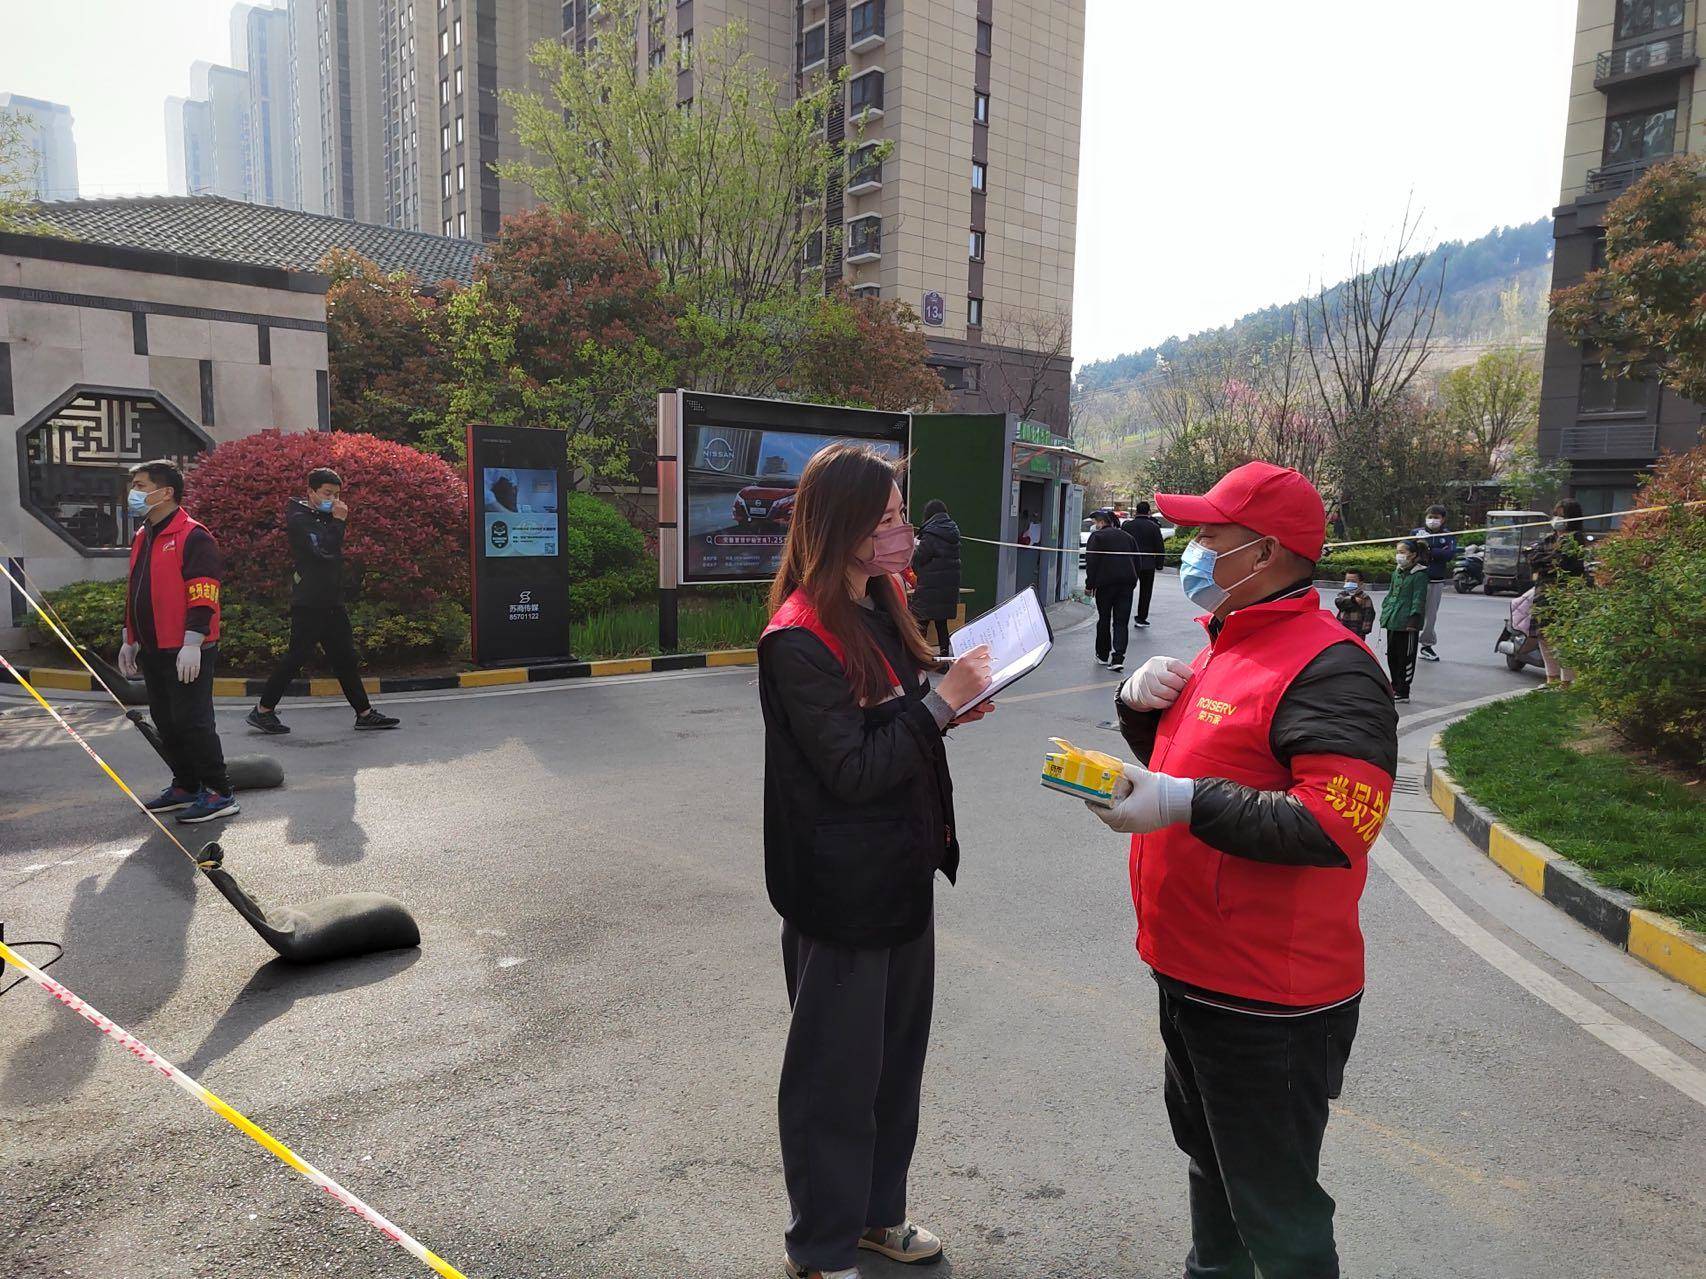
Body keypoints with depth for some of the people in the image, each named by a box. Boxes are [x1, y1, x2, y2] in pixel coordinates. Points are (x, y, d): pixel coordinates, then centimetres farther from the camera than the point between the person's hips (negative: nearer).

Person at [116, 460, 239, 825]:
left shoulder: (192, 536, -13)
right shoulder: (143, 537, 17)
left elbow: (203, 596, -19)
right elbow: (134, 592, 25)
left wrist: (192, 645, -23)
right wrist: (130, 641, 23)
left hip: (187, 653, -9)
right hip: (152, 651, 9)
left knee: (192, 722, -8)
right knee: (165, 722, 15)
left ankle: (219, 794, 0)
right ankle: (186, 786, 26)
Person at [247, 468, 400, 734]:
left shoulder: (325, 517, 16)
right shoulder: (299, 518, -10)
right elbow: (324, 550, -22)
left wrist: (339, 520, 2)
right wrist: (338, 521, -13)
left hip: (332, 600, 8)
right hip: (309, 602, -8)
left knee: (345, 657, 9)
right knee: (297, 656, -4)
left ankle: (364, 713, 12)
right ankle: (262, 711, 7)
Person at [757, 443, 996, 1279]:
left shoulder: (878, 613, 7)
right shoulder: (799, 640, -21)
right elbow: (851, 770, -22)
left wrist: (953, 705, -1)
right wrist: (942, 704, -20)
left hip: (901, 874, 9)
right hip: (842, 890, -9)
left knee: (896, 1053, 22)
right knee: (836, 1071, 9)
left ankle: (877, 1211, 43)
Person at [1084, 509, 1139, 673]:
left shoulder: (1097, 536, -1)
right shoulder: (1127, 536, 16)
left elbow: (1091, 562, -7)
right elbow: (1136, 561, 18)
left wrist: (1089, 584, -1)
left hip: (1106, 583, -4)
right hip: (1127, 583, 4)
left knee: (1104, 619, 10)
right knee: (1122, 622, 1)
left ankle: (1103, 655, 19)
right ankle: (1118, 658, -12)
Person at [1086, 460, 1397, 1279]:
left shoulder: (1327, 667, -21)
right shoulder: (1229, 644, 11)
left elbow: (1338, 825, -30)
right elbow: (1180, 755, 21)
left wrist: (1188, 804, -31)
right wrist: (1142, 704, 0)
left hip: (1269, 1002, -10)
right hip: (1190, 969, 10)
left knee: (1274, 1210, 7)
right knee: (1209, 1156, 29)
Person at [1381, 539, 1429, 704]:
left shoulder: (1419, 574, -10)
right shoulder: (1397, 572, 13)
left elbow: (1419, 599, -14)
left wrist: (1413, 620, -18)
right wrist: (1385, 613, 14)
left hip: (1407, 623, -8)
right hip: (1393, 621, 8)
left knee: (1406, 658, 0)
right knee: (1392, 655, 14)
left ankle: (1403, 692, 5)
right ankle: (1395, 687, 26)